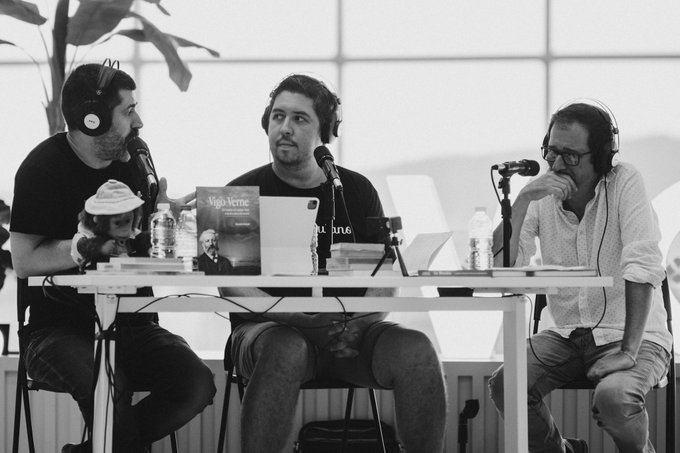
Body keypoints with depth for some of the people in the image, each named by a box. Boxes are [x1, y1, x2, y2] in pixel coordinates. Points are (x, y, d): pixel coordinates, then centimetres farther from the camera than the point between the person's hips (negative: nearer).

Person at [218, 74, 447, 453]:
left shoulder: (356, 191, 14)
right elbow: (230, 285, -5)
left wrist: (360, 321, -13)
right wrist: (299, 317, -20)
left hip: (348, 331, 3)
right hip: (270, 327, -3)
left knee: (417, 351, -25)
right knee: (286, 352, -38)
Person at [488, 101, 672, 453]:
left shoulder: (624, 184, -12)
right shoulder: (542, 198, 1)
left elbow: (642, 267, -21)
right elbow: (498, 269, -10)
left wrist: (628, 352, -28)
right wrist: (523, 200, -21)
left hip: (630, 334, -4)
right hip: (569, 336, 5)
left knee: (613, 396, -33)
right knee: (504, 385, -18)